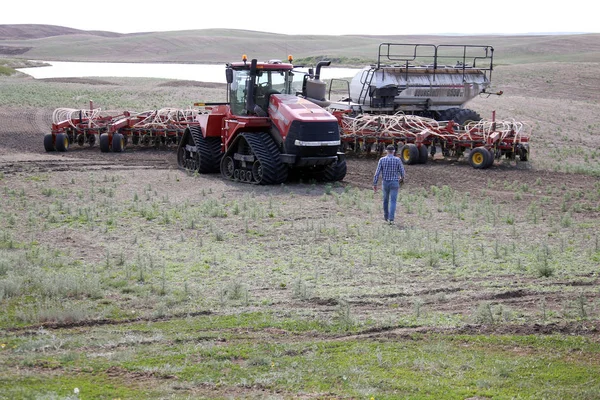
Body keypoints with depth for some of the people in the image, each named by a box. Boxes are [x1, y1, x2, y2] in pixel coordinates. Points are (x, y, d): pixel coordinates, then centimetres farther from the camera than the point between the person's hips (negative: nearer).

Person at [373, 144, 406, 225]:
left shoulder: (382, 160, -7)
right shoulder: (398, 160, -9)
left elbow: (377, 172, -9)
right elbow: (402, 172, -1)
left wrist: (375, 184, -4)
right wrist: (402, 178, 22)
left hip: (385, 183, 2)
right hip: (394, 183, -2)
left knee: (386, 200, 22)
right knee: (393, 202, -3)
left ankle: (386, 217, 36)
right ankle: (391, 219, -16)